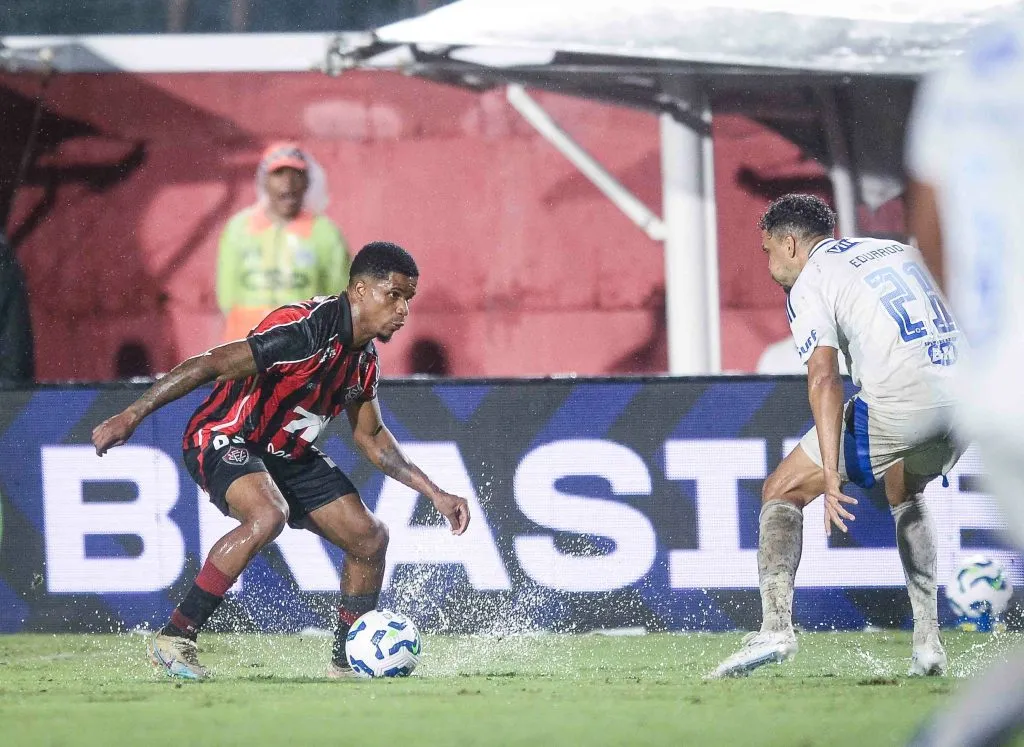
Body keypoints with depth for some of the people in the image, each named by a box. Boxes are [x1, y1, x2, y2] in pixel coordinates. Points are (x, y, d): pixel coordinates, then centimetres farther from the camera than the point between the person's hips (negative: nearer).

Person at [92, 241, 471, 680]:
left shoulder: (364, 359, 2)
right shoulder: (306, 329, -26)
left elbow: (370, 437, 18)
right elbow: (208, 366, -29)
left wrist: (434, 493, 14)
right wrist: (131, 416, -34)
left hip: (287, 454, 9)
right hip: (223, 440, -9)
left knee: (369, 539, 3)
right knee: (268, 514, -37)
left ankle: (347, 662, 20)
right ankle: (174, 639, -29)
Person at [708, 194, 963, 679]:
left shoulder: (807, 287, 3)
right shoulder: (898, 250, 24)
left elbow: (824, 378, -11)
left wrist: (831, 475, -19)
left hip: (896, 404, -7)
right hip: (961, 398, 7)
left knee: (782, 491, 7)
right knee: (905, 495, 34)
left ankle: (775, 626, -11)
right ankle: (928, 643, 23)